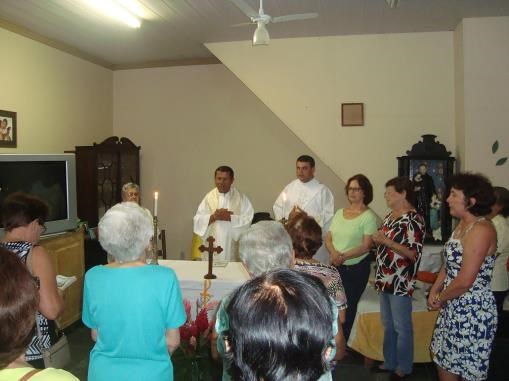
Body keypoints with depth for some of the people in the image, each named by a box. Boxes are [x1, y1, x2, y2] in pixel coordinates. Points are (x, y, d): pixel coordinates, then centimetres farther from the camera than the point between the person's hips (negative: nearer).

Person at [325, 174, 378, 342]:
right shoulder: (339, 213, 11)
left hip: (356, 267, -4)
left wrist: (344, 256, -24)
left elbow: (366, 246, -14)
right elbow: (328, 238, 8)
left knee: (348, 307, 3)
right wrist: (334, 253, -12)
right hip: (336, 267, 4)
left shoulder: (369, 216, -7)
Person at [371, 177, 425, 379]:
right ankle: (389, 362, 31)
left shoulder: (413, 219, -15)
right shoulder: (390, 216, 11)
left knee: (402, 327, 5)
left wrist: (386, 241, -23)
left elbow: (414, 254, -20)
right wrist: (378, 240, 2)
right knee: (388, 325, 17)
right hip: (385, 280, 8)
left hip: (400, 283, -8)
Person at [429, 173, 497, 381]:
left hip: (472, 310, -9)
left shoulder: (481, 229, -23)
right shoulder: (462, 224, 8)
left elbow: (465, 281, -26)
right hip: (453, 307, 9)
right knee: (443, 360, 21)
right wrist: (434, 291, 2)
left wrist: (440, 298, -10)